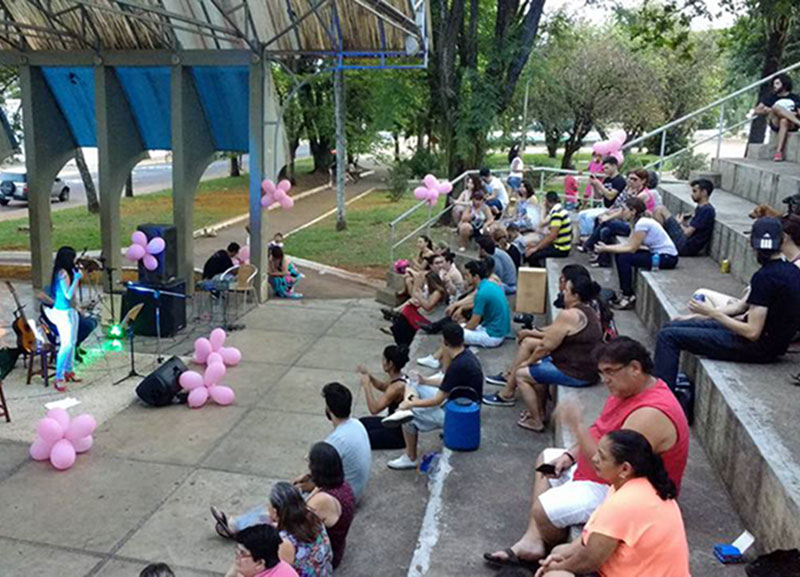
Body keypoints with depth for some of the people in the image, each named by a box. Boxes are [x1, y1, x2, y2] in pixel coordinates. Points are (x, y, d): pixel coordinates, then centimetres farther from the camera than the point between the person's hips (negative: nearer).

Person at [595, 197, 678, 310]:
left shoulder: (642, 223, -21)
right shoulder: (638, 222, 7)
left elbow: (632, 248, -21)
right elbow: (627, 244, 5)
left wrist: (606, 249, -18)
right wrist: (606, 247, -6)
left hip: (668, 258, -10)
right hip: (657, 253, 10)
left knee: (624, 258, -19)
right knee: (620, 254, 4)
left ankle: (628, 297, -7)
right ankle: (626, 292, 9)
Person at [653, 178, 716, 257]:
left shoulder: (706, 210, -14)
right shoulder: (701, 208, 17)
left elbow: (687, 232, -16)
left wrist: (679, 223, 3)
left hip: (686, 247, -11)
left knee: (660, 209, -11)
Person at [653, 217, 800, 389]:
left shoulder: (765, 277, -22)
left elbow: (752, 332, -24)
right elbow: (742, 305, 14)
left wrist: (713, 313, -14)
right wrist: (701, 315, 11)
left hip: (759, 347, -10)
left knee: (668, 336, -12)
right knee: (672, 326, 12)